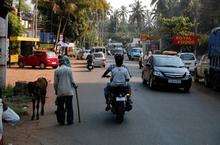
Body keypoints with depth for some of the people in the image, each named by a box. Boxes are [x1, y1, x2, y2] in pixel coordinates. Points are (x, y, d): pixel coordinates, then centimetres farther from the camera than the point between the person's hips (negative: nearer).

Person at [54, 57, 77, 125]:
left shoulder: (56, 71, -2)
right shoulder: (69, 69, -3)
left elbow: (55, 83, 1)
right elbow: (72, 80, -1)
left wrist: (56, 90, 14)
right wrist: (74, 86, 18)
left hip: (60, 92, 0)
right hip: (69, 91, 0)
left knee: (60, 107, 9)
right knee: (69, 106, 7)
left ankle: (61, 121, 12)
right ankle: (70, 121, 9)